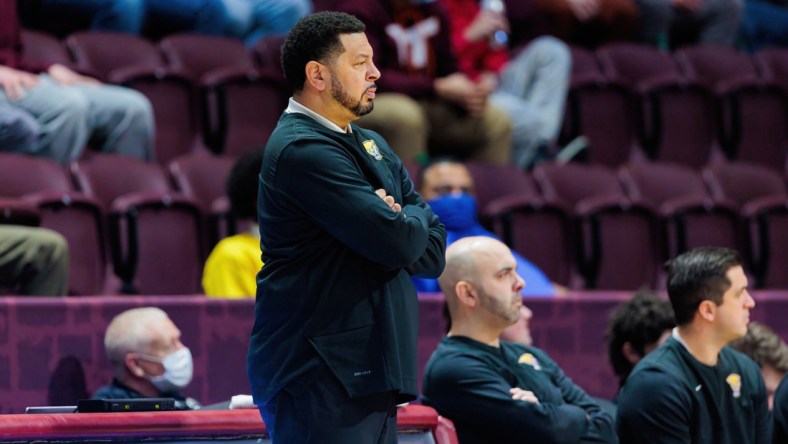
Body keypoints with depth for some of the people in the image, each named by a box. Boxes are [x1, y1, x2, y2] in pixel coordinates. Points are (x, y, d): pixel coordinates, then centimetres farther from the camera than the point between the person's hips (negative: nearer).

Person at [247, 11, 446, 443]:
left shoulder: (373, 147, 17)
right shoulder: (301, 149, -13)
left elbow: (432, 253, 11)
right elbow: (400, 243, -19)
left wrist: (398, 222, -9)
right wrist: (414, 219, 4)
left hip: (366, 375, 9)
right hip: (320, 376, -9)